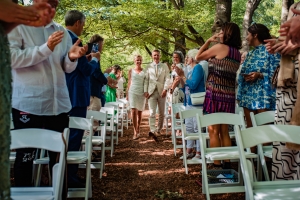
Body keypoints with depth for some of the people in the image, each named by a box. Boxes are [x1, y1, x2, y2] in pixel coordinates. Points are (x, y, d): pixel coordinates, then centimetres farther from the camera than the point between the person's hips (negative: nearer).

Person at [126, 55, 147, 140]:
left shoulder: (144, 71, 7)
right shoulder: (131, 71, 8)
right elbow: (129, 83, 10)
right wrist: (127, 94, 8)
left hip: (142, 93, 1)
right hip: (133, 92, -1)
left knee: (139, 112, 9)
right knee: (133, 111, -13)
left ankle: (138, 130, 23)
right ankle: (135, 132, -13)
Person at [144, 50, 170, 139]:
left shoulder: (165, 67, 9)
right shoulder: (148, 67, 10)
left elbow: (167, 79, 1)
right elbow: (146, 80, 6)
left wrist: (165, 89, -13)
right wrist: (145, 91, -4)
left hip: (161, 92, 1)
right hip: (151, 92, -1)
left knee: (161, 113, 8)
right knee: (152, 112, -13)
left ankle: (158, 130, 21)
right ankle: (153, 131, -22)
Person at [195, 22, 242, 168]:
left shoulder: (220, 47, -8)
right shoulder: (237, 53, 12)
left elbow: (198, 57, 2)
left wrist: (208, 41, 11)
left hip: (215, 93, -7)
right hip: (229, 95, 7)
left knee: (213, 130, -1)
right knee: (224, 131, 12)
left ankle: (216, 164, 1)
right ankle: (227, 163, 16)